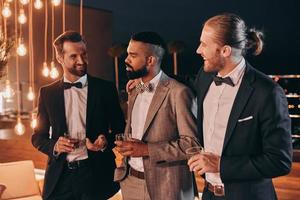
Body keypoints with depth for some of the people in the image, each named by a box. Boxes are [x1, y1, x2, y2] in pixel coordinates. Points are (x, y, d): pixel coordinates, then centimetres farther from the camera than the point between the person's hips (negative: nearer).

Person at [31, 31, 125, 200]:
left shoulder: (105, 88, -1)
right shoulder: (47, 93, 4)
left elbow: (120, 129, 5)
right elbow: (38, 137, 9)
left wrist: (107, 141, -15)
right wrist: (54, 146, -11)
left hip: (96, 175, -1)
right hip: (60, 176, 2)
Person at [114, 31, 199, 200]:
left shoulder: (178, 92, -14)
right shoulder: (134, 93, 11)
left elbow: (192, 143, -18)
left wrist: (147, 149, -20)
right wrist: (125, 148, 1)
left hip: (164, 185, -7)